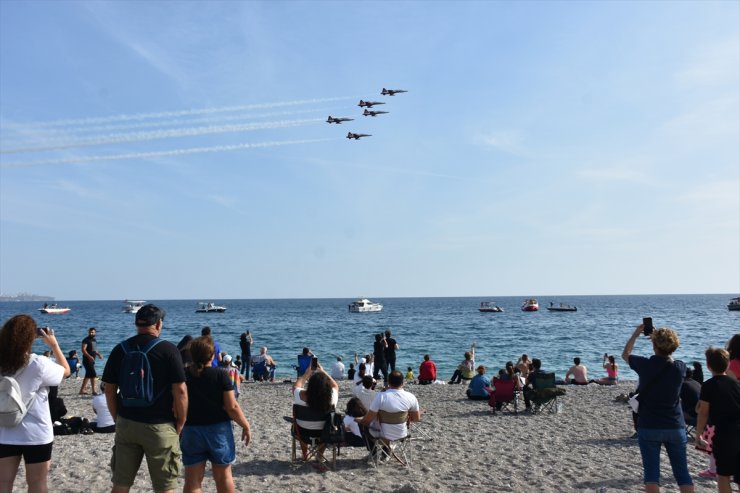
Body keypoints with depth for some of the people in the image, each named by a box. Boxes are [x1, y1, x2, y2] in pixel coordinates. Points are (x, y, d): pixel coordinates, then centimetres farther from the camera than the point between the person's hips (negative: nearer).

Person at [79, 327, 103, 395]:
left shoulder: (95, 340, 16)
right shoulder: (86, 340, -9)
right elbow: (83, 350, -19)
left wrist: (98, 354, 8)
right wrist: (89, 356, -31)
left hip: (92, 360, 9)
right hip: (87, 360, -9)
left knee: (88, 375, 13)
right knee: (93, 374, -13)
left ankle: (82, 390, 21)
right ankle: (93, 391, -10)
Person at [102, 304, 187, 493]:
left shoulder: (120, 349, 2)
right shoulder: (168, 350, -10)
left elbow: (109, 391, 6)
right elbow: (180, 391, -12)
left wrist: (119, 420, 16)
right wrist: (180, 424, -2)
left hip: (126, 424, 4)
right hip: (160, 427, -4)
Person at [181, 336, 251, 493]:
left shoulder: (183, 376, -4)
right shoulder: (221, 375, -12)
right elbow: (232, 407, -13)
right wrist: (246, 426, -1)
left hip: (191, 431, 2)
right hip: (218, 430, -1)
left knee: (192, 480, 7)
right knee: (223, 476, 14)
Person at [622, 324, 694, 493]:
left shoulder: (645, 365, -12)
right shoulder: (680, 367, -6)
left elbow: (625, 354, 9)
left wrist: (635, 334, 16)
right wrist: (660, 338, 18)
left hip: (649, 427, -2)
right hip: (675, 427, 2)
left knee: (651, 473, 1)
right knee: (682, 473, 10)